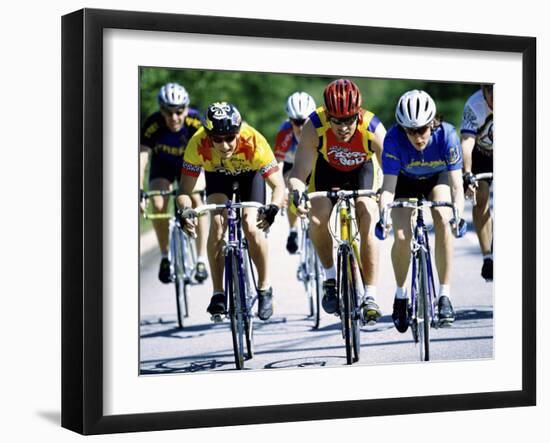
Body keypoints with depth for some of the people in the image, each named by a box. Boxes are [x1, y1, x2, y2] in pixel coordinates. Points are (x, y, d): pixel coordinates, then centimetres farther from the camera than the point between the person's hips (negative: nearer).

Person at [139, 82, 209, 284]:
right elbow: (142, 157, -39)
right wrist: (139, 192, -50)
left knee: (197, 200, -23)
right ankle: (165, 257, -1)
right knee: (158, 204, -20)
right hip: (163, 165, 1)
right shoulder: (153, 124, -33)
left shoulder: (196, 122, -33)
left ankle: (201, 260, -14)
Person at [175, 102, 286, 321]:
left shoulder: (254, 142, -40)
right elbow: (185, 189, -32)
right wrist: (185, 211, -52)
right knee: (217, 223, -21)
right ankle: (218, 293, -10)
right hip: (217, 174, 1)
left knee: (251, 226, -19)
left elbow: (278, 185, -39)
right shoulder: (198, 143, -37)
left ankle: (264, 288, 2)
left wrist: (272, 209, -59)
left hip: (250, 173, -1)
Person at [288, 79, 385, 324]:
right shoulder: (314, 127, -35)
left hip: (362, 170, -1)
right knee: (317, 219, -22)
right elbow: (299, 172, -35)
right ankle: (331, 278, 1)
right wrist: (296, 191, -57)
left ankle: (370, 296, -7)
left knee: (368, 227, -18)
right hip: (327, 169, 1)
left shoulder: (373, 128, -35)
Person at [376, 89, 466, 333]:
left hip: (438, 178, 0)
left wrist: (459, 216, -49)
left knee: (443, 221, -29)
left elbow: (456, 184, -33)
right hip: (406, 182, 0)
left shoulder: (446, 134, -33)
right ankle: (400, 294, 9)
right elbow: (388, 186, -33)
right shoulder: (394, 138, -33)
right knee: (401, 237, -18)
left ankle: (444, 295, -20)